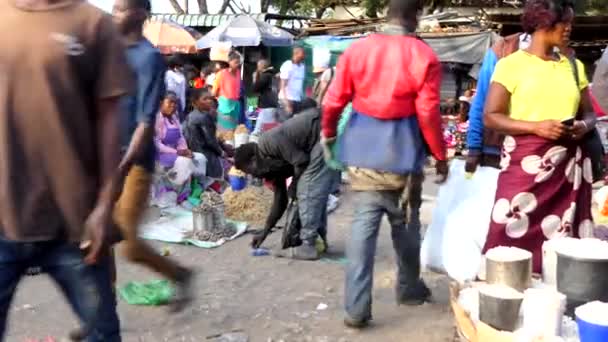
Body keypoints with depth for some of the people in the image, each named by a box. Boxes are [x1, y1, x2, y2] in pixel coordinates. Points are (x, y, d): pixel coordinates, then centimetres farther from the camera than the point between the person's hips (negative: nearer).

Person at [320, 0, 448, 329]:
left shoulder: (357, 49, 0)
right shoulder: (424, 56, -7)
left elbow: (333, 101, 2)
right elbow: (428, 114, -9)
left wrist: (328, 134, 21)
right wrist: (440, 157, 3)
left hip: (362, 151, 2)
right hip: (401, 153, -2)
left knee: (364, 222, 5)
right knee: (404, 223, 16)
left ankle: (357, 307, 4)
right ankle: (409, 288, 35)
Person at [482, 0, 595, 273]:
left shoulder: (574, 66, 13)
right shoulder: (511, 65, -1)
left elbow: (589, 112, 20)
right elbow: (491, 116, -5)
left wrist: (584, 126, -4)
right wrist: (536, 127, -17)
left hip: (569, 164, 4)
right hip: (525, 163, -4)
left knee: (563, 242, 2)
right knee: (514, 236, -9)